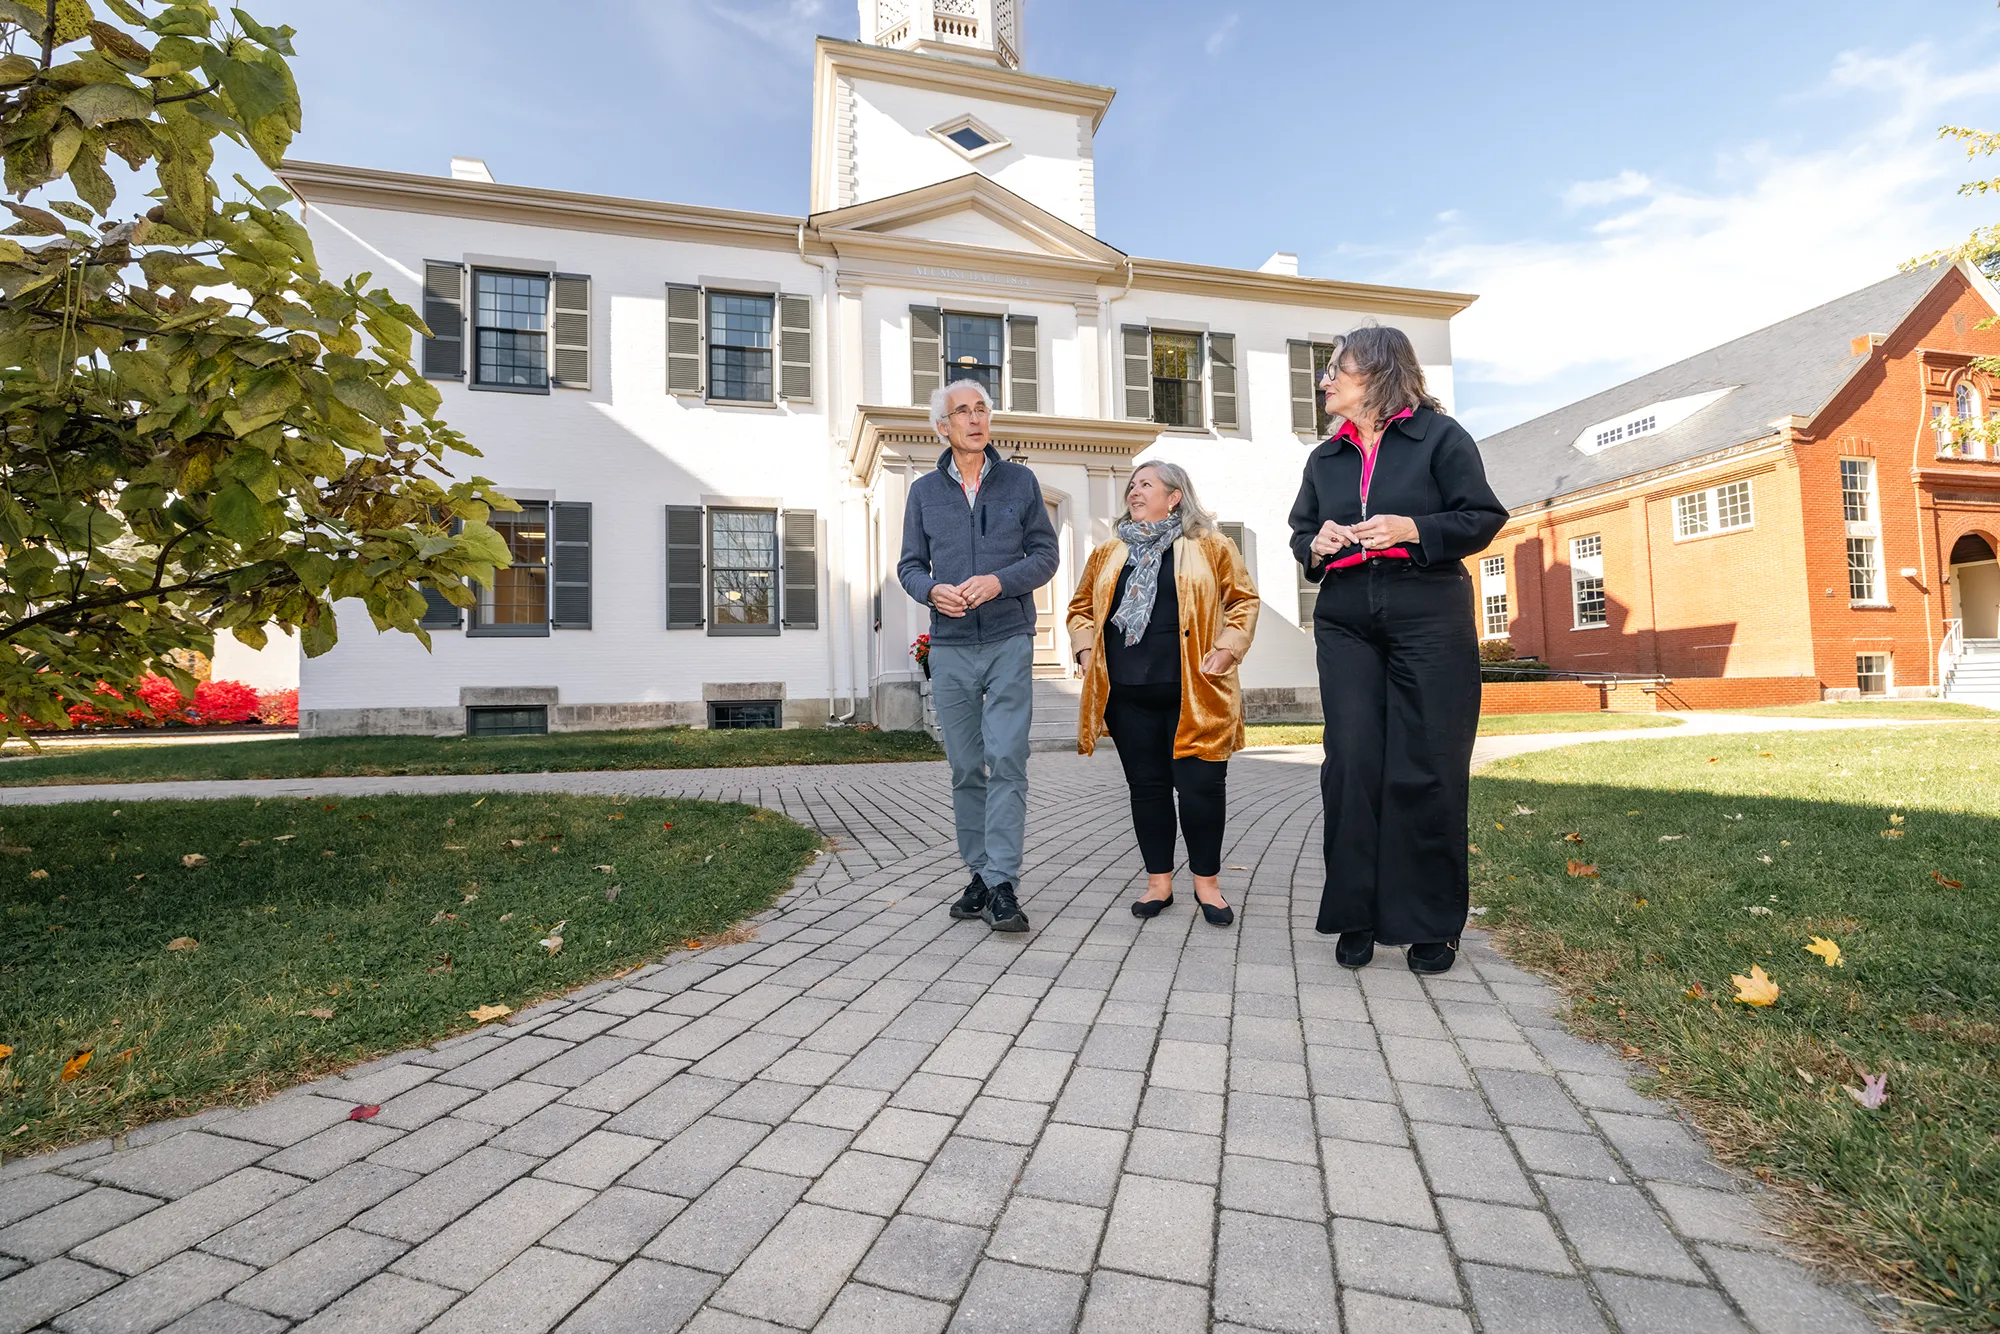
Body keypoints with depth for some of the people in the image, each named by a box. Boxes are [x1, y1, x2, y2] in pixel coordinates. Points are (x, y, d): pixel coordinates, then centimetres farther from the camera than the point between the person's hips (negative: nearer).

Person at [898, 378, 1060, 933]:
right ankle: (979, 875, 18)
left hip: (1009, 641, -2)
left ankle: (1003, 884, -6)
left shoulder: (1020, 481, 9)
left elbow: (1045, 554, 5)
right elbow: (910, 565, 12)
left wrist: (998, 581, -13)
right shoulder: (924, 491, 13)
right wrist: (933, 590, -10)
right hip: (950, 647, 2)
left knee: (1007, 760, -11)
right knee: (966, 768, 6)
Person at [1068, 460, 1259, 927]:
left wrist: (1226, 649, -6)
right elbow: (1081, 607, 21)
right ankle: (1159, 882, 21)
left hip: (1192, 695, -3)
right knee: (1147, 786, 8)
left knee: (1201, 787, -2)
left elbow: (1243, 600, 6)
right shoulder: (1108, 554, 16)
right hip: (1128, 694, 3)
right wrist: (1086, 650, 5)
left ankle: (1206, 883, 17)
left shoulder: (1210, 546, 6)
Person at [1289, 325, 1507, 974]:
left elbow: (1483, 518, 0)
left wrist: (1412, 529, -15)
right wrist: (1316, 545, 1)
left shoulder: (1438, 434, 4)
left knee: (1426, 771, -1)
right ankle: (1357, 917, 10)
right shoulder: (1324, 458, 17)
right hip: (1346, 623, 4)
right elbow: (1300, 533, 23)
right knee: (1351, 763, -2)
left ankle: (1433, 925, 14)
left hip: (1430, 618, -3)